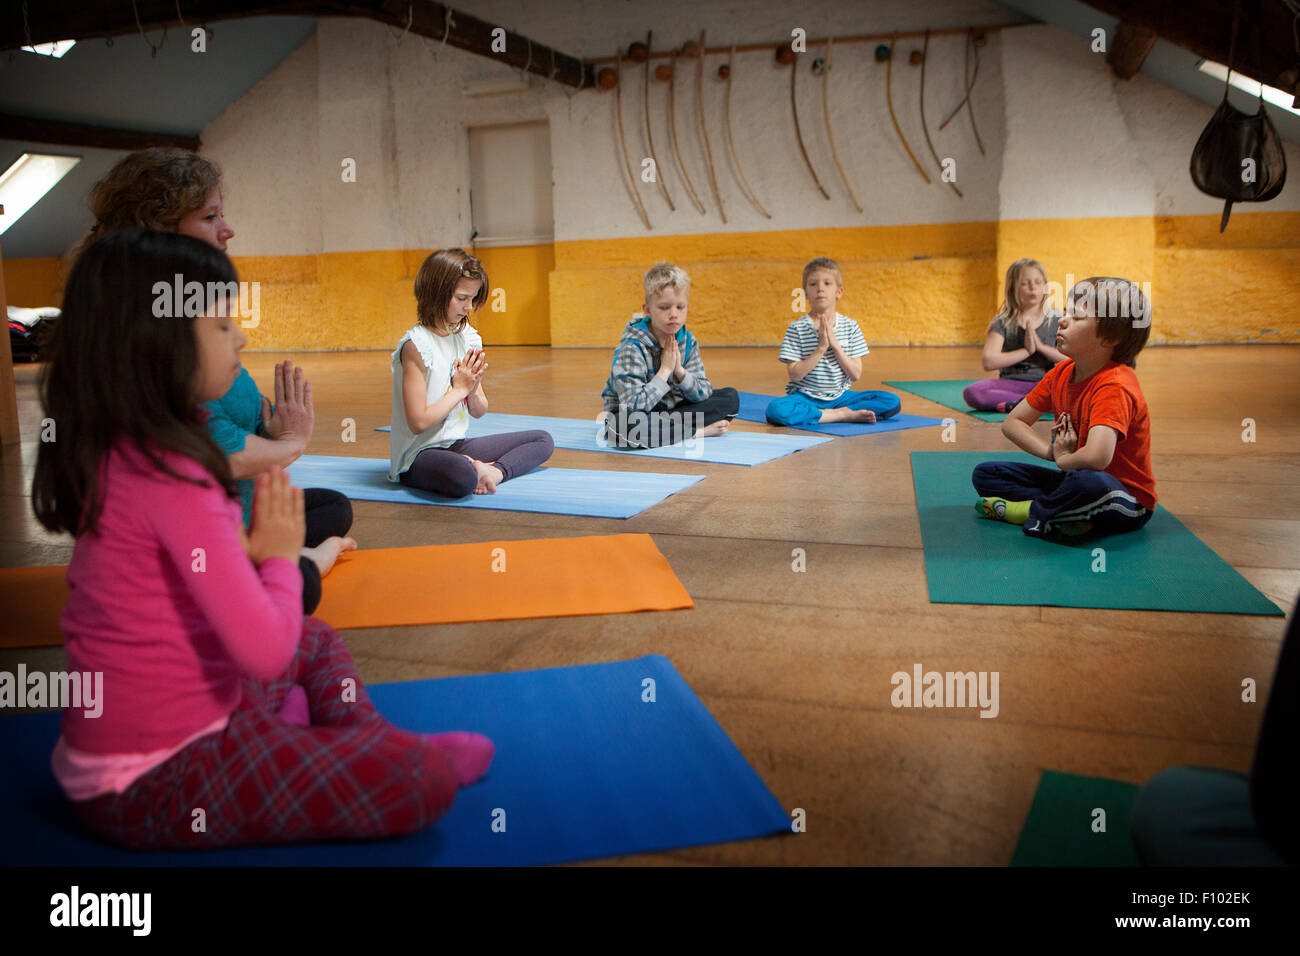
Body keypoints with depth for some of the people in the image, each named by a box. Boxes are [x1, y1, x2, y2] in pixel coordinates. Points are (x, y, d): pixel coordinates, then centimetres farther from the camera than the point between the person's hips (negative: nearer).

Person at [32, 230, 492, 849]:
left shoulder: (109, 451, 3)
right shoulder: (171, 475, -26)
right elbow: (266, 652, -30)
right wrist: (281, 554, -12)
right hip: (158, 784, -10)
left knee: (316, 639, 30)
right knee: (428, 778, -19)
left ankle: (366, 744, 10)